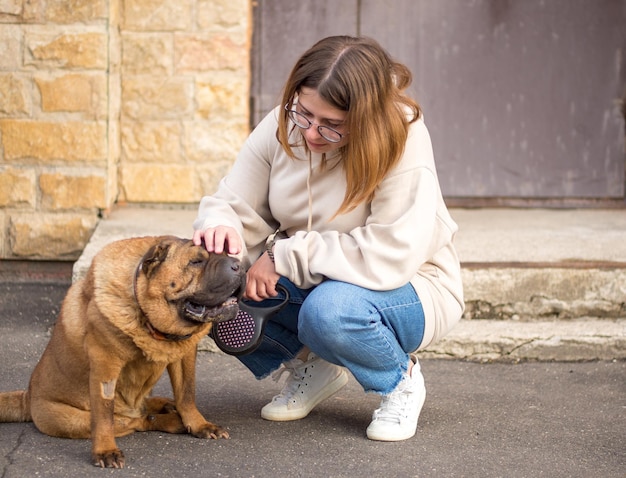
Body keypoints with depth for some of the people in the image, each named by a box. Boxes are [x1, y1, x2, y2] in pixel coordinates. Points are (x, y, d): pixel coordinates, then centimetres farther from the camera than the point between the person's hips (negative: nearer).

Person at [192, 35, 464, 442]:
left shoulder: (403, 142, -26)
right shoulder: (283, 126, -11)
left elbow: (391, 255, -34)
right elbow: (235, 204, -6)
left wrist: (285, 256, -30)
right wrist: (222, 227, -33)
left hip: (405, 286, -5)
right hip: (313, 284, 6)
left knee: (330, 309, -38)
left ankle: (401, 379, -3)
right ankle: (311, 369, 8)